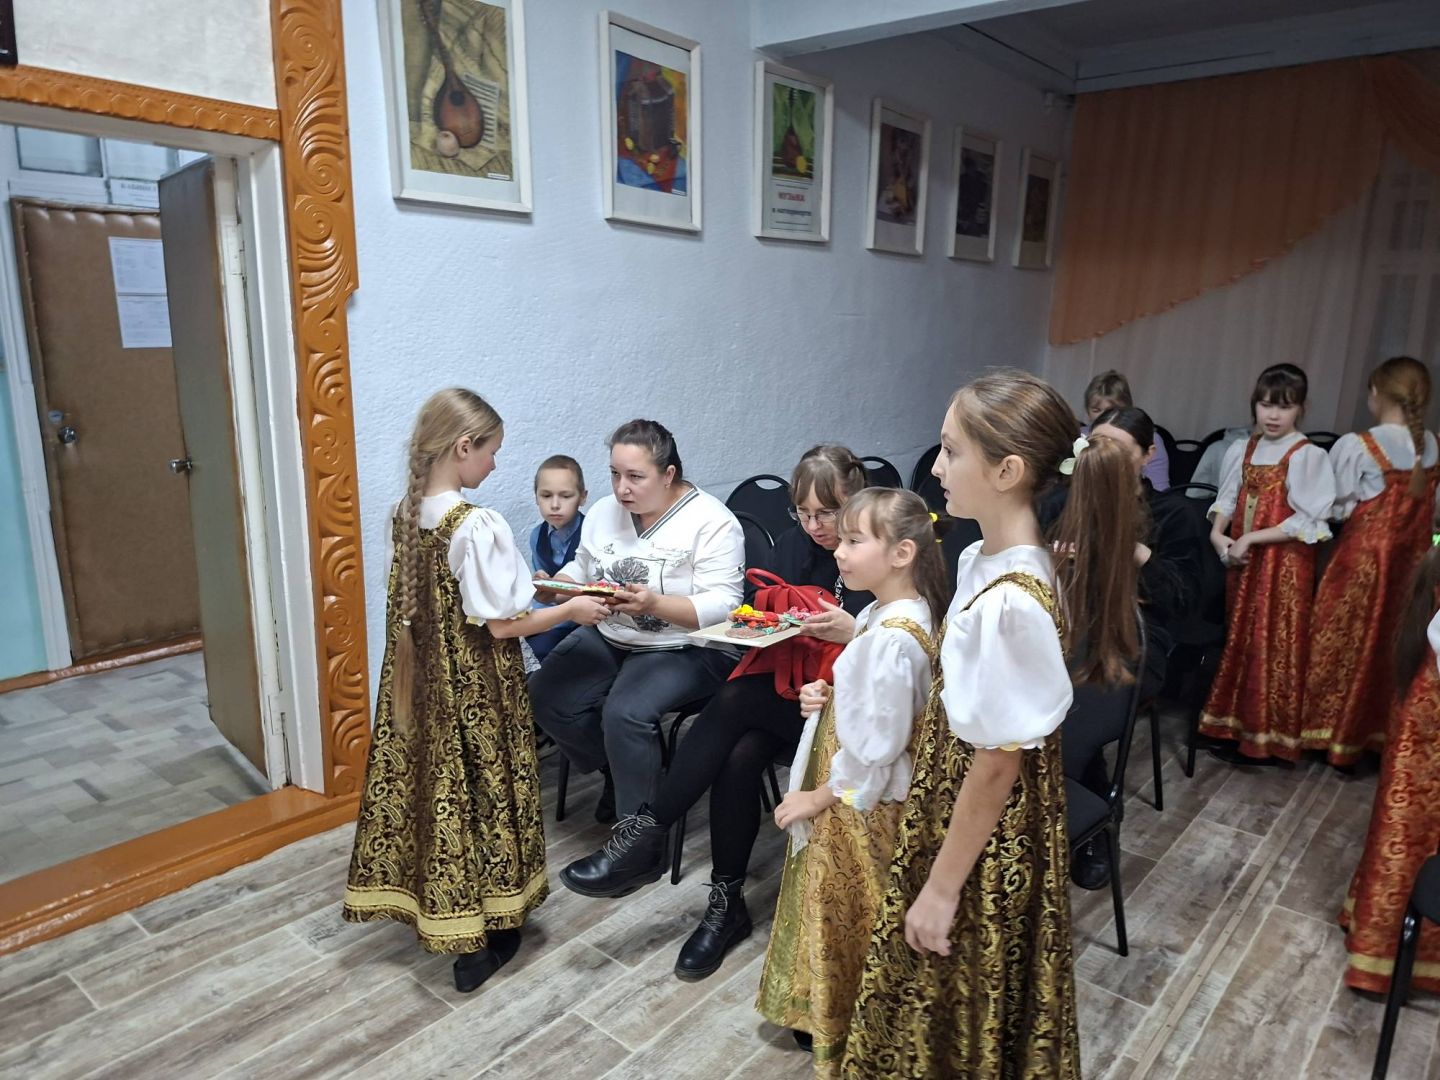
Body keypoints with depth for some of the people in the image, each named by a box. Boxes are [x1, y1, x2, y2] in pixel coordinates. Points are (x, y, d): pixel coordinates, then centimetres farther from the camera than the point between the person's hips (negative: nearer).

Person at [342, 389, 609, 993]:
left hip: (421, 687, 7)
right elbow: (502, 625, -20)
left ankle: (439, 912, 36)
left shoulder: (404, 516, 0)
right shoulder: (478, 527, -23)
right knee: (479, 795, 8)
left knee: (431, 788, 18)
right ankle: (480, 941, 24)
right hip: (475, 691, -7)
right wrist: (569, 610, -7)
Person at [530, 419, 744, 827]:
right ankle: (621, 771, 12)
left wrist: (655, 604, -35)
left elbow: (722, 606, -20)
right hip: (607, 637, 7)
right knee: (544, 697, -13)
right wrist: (556, 584, -7)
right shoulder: (605, 511, 5)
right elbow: (581, 568, 17)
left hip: (687, 648, -6)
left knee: (624, 713, -30)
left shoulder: (712, 522, -14)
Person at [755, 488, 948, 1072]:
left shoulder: (888, 639, -31)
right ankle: (825, 1015, 47)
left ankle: (839, 1039, 36)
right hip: (860, 803, 9)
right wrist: (829, 697, -4)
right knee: (840, 915, 26)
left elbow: (874, 745, -27)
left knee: (845, 920, 12)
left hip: (860, 807, -9)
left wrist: (819, 796, -15)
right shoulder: (894, 615, 0)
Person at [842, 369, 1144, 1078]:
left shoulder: (1010, 601, -30)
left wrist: (942, 887, -15)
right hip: (957, 806, 8)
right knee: (947, 1003, 27)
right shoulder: (984, 558, -3)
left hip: (986, 836, -8)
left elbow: (998, 762, -24)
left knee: (957, 1019, 16)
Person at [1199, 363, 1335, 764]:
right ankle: (1234, 726, 25)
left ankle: (1266, 738, 14)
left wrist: (1250, 539, -18)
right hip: (1243, 562, 6)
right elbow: (1227, 499, 10)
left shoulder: (1308, 456, -11)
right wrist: (1217, 536, -8)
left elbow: (1307, 523, -15)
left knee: (1272, 649, 2)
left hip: (1283, 567, -6)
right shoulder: (1243, 450, 7)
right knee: (1239, 643, 13)